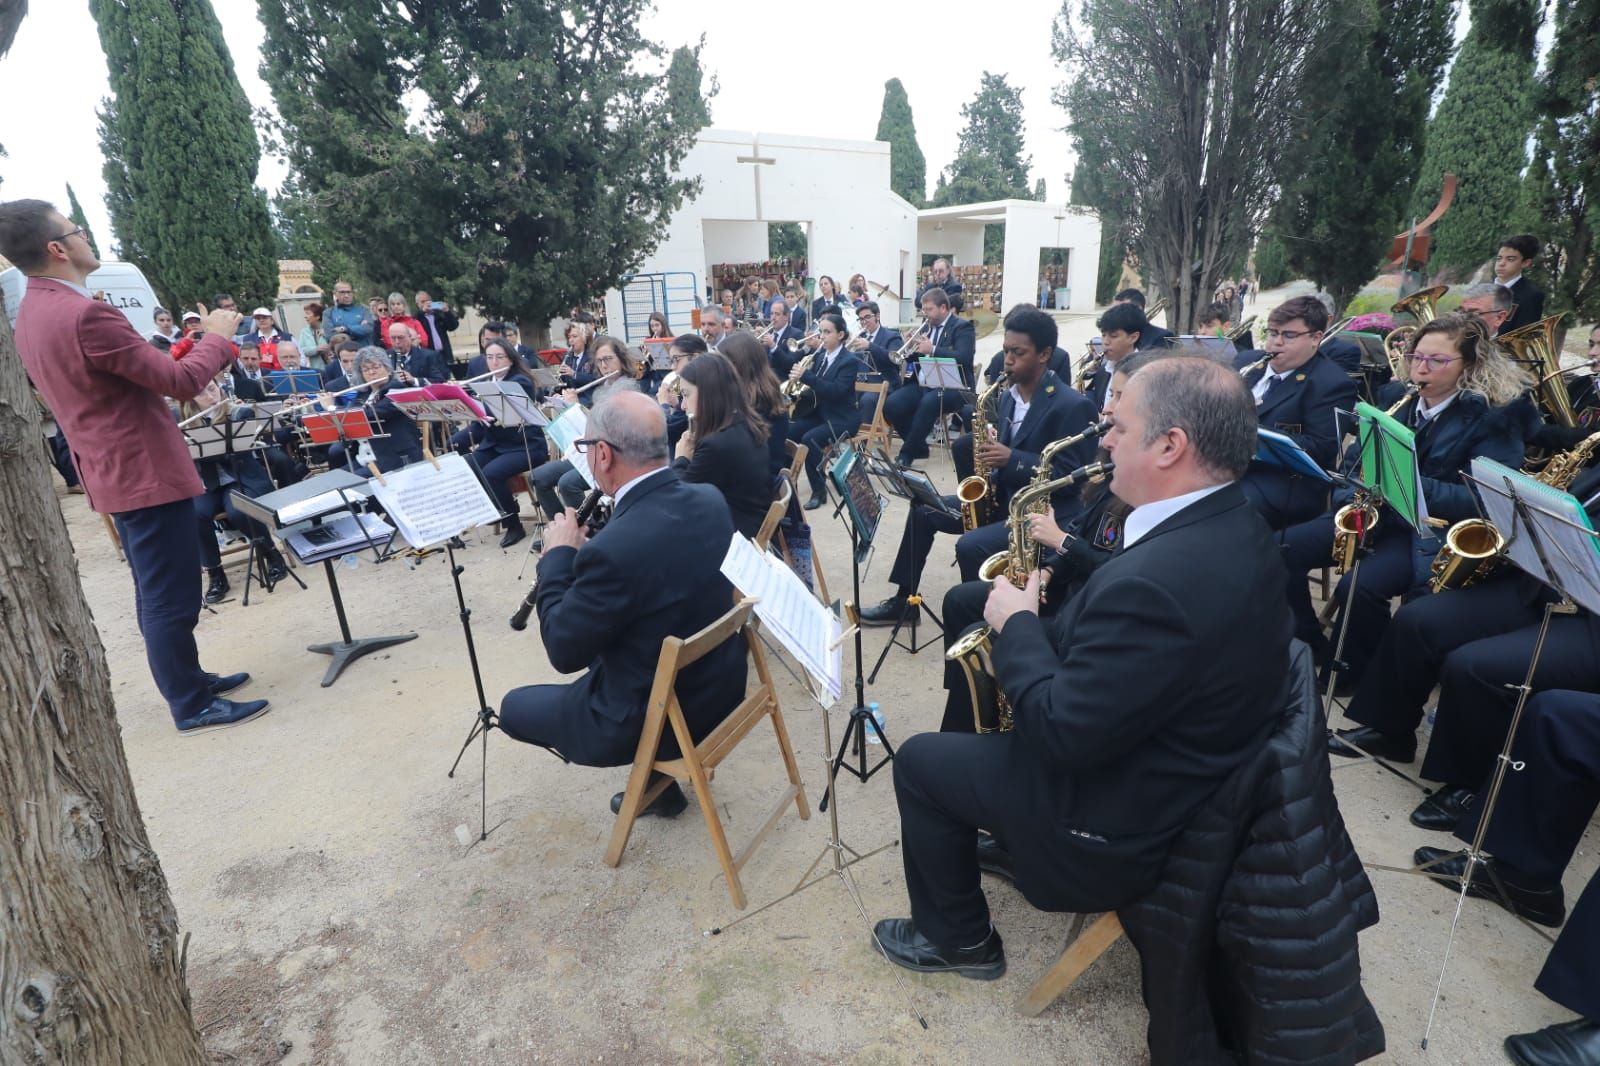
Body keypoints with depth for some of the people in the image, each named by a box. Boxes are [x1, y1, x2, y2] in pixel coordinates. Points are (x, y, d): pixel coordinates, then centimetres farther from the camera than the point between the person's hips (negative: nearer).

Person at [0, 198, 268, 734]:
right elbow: (181, 380, -20)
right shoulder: (86, 314, -23)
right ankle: (192, 705, 10)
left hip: (116, 472, 10)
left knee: (156, 592, 19)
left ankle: (186, 677, 33)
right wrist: (216, 337, -4)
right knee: (171, 597, -1)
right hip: (148, 472, -10)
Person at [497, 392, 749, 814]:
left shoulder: (613, 548, -32)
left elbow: (564, 651, -17)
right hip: (721, 688, 7)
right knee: (594, 645, 32)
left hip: (658, 720, -7)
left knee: (513, 708, 17)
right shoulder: (710, 500, -8)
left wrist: (558, 555, -8)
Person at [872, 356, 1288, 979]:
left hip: (1128, 820, -9)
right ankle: (1012, 842, 44)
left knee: (918, 761, 4)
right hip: (1191, 766, 9)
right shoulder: (1234, 524, -5)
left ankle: (958, 938, 25)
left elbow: (1060, 734, -30)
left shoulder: (1157, 580, -38)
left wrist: (1016, 624, -17)